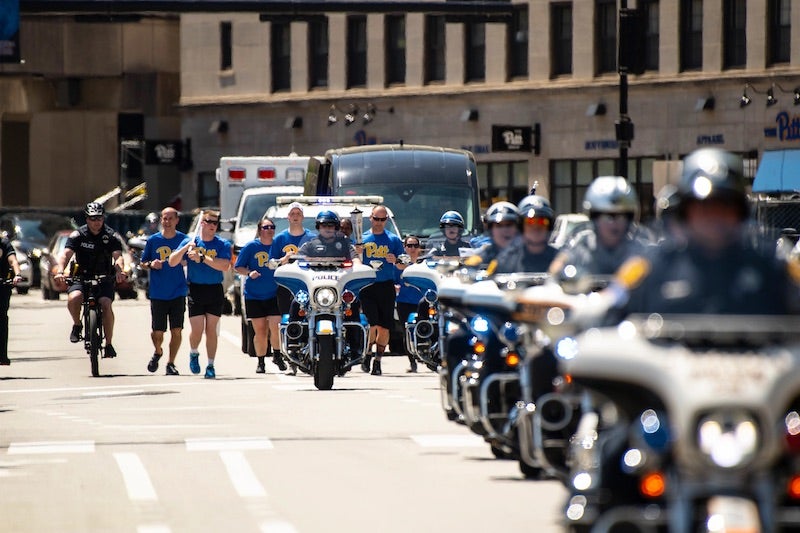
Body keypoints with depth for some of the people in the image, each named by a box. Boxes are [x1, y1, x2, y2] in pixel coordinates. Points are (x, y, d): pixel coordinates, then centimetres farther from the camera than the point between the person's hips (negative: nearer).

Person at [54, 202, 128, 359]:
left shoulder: (111, 236, -5)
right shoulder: (78, 235, -6)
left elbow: (118, 256, -19)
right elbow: (66, 254, -18)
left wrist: (119, 271, -41)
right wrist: (60, 271, -38)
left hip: (104, 278, 0)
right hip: (82, 277, 0)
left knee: (106, 304, -24)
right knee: (73, 298, -29)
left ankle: (109, 344, -13)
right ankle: (77, 325, 2)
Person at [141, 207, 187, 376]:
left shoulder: (183, 239, 2)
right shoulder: (153, 240, 3)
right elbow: (143, 263, 11)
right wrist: (150, 264, -11)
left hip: (178, 293, 0)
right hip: (158, 294, 0)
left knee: (177, 330, -5)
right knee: (157, 332, 2)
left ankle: (171, 364, 6)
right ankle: (157, 352, 32)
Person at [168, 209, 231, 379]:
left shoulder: (223, 245, 0)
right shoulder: (190, 241, 3)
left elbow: (224, 266, -16)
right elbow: (172, 262, -1)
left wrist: (201, 258, -20)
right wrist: (186, 248, -16)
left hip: (215, 290, 0)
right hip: (195, 290, 0)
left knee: (211, 329, 1)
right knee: (197, 329, -5)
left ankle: (210, 365, 9)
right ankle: (194, 354, 24)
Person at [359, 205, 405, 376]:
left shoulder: (394, 240, 8)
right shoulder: (362, 239, 8)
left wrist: (395, 260, -12)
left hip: (386, 286, 1)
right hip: (367, 286, -1)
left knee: (384, 328, 2)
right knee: (372, 324, -13)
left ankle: (378, 361, 16)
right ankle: (367, 354, 10)